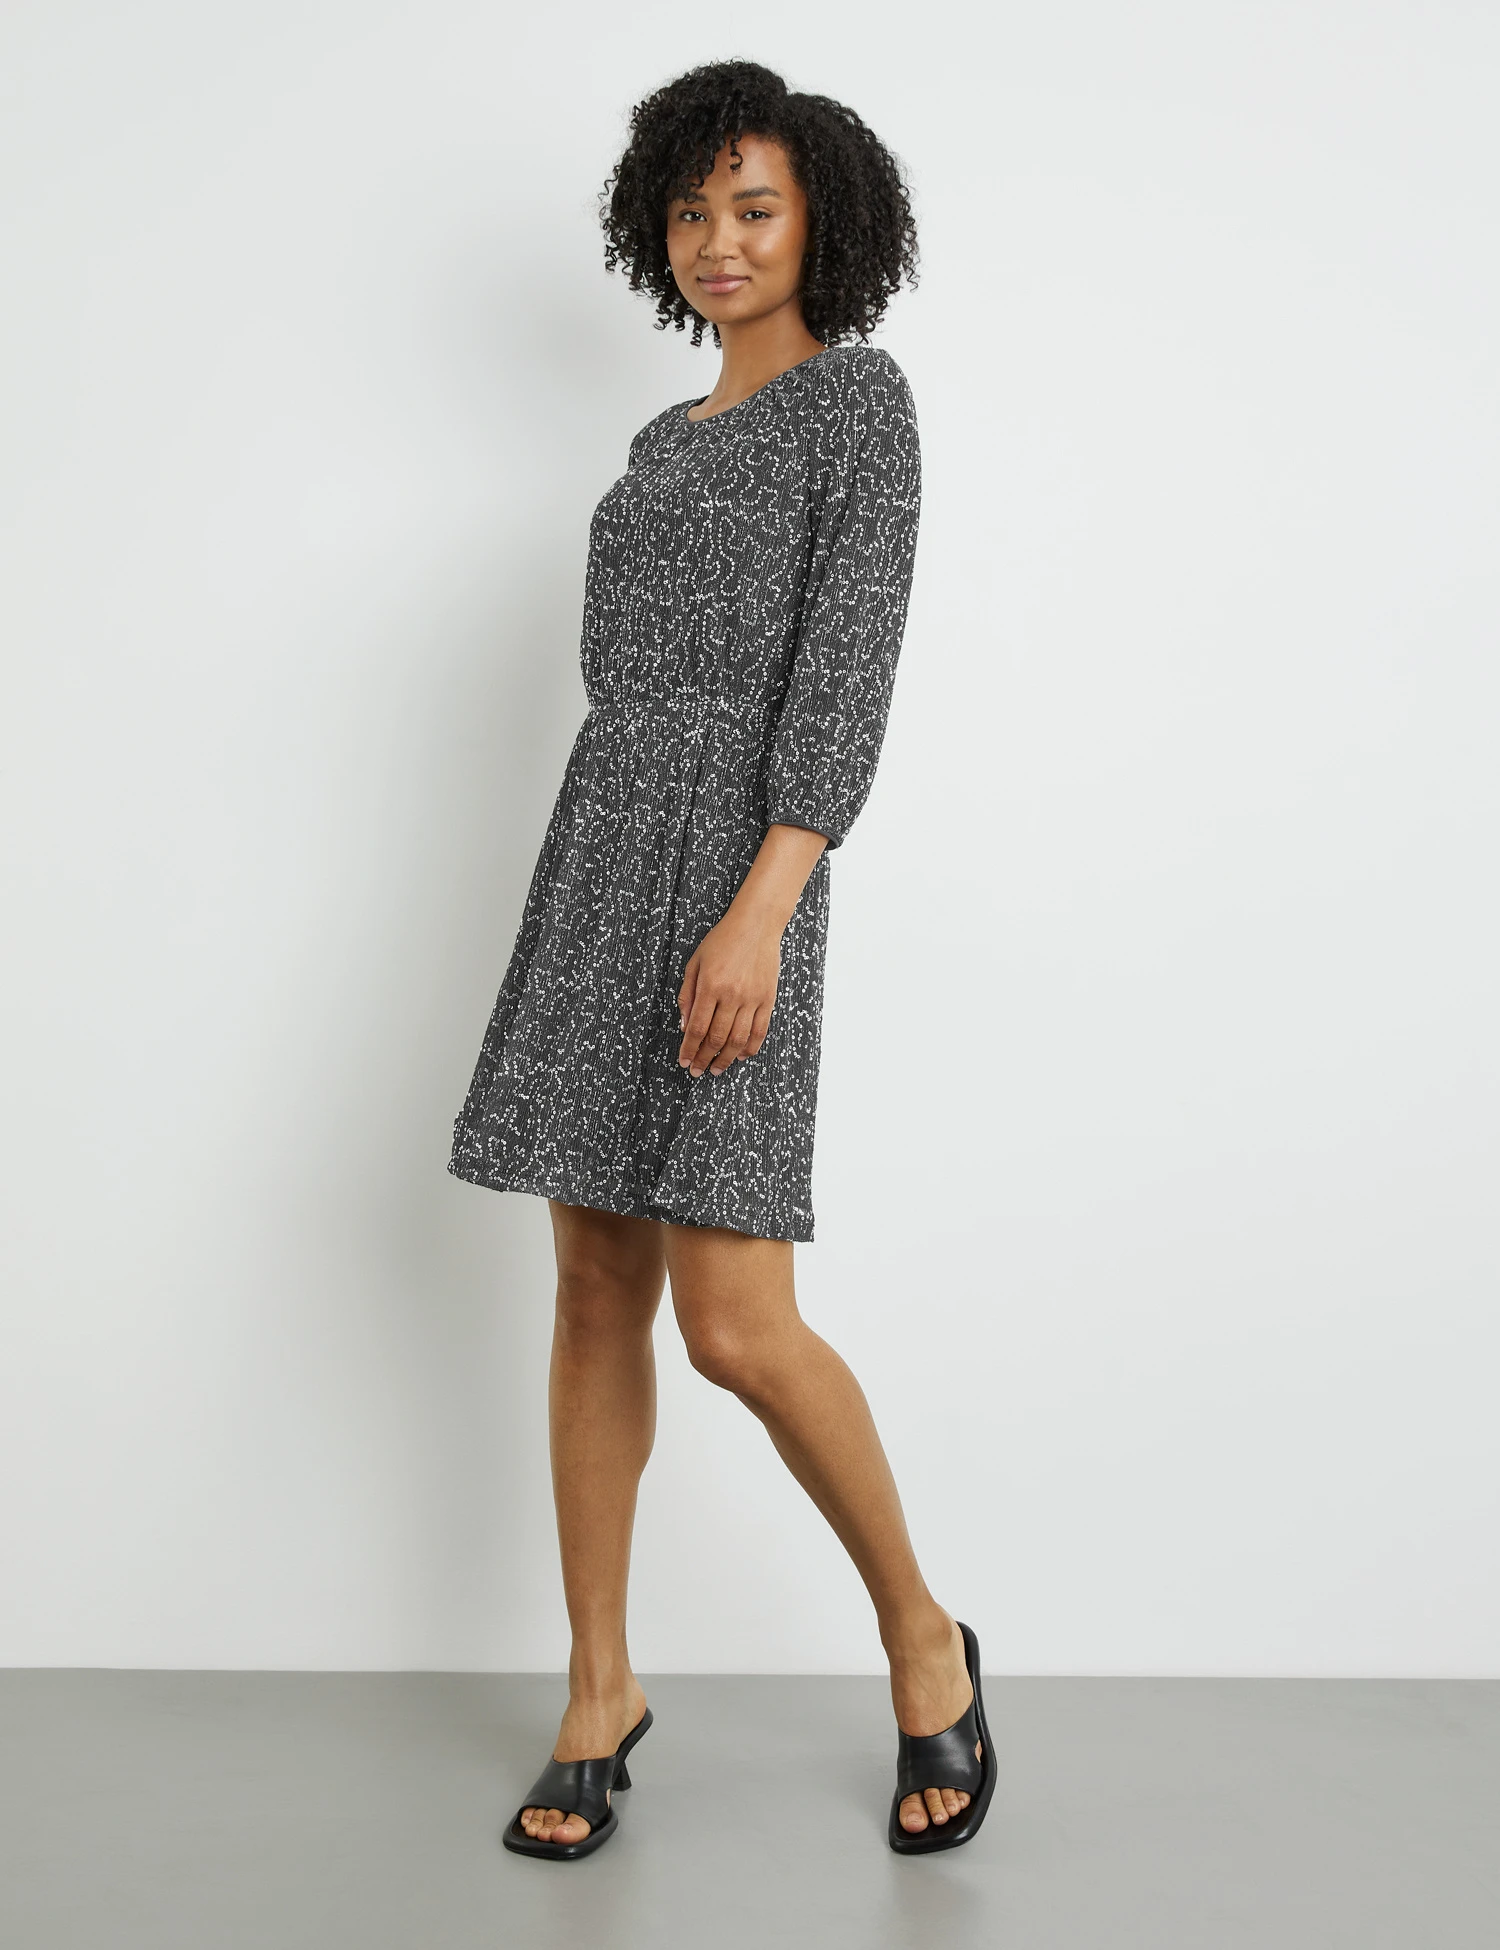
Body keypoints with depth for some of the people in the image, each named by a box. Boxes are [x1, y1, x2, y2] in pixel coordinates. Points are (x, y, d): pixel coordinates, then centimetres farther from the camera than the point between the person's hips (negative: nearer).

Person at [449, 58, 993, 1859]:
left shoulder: (858, 394, -1)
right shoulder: (671, 445, 21)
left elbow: (849, 669, -13)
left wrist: (761, 911, -24)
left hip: (735, 861, -7)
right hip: (604, 857, 8)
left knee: (736, 1325, -12)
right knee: (597, 1299, 6)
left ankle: (922, 1641, 11)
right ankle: (600, 1689, 17)